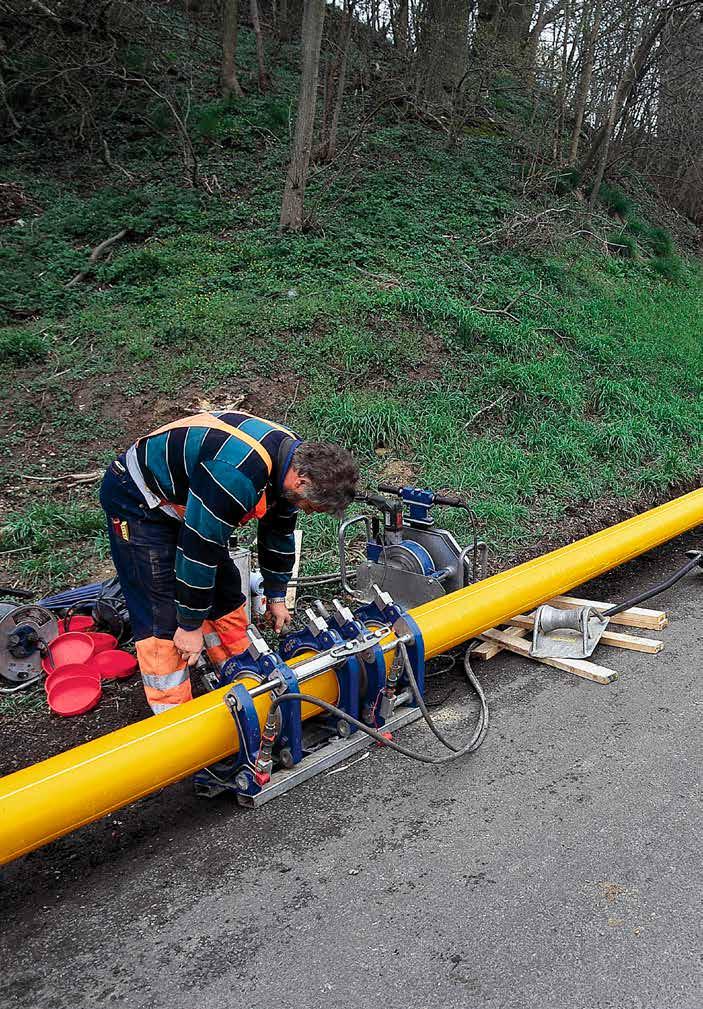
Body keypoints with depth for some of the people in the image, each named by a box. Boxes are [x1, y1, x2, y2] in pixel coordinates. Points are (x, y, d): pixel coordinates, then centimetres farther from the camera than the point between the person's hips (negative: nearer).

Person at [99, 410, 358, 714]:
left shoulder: (294, 456, -8)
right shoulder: (236, 476, -38)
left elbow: (278, 532, 7)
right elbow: (199, 548, -31)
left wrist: (276, 596, 17)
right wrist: (190, 625, -19)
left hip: (186, 500, 9)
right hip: (136, 499, -9)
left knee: (224, 591, 11)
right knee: (163, 618, -11)